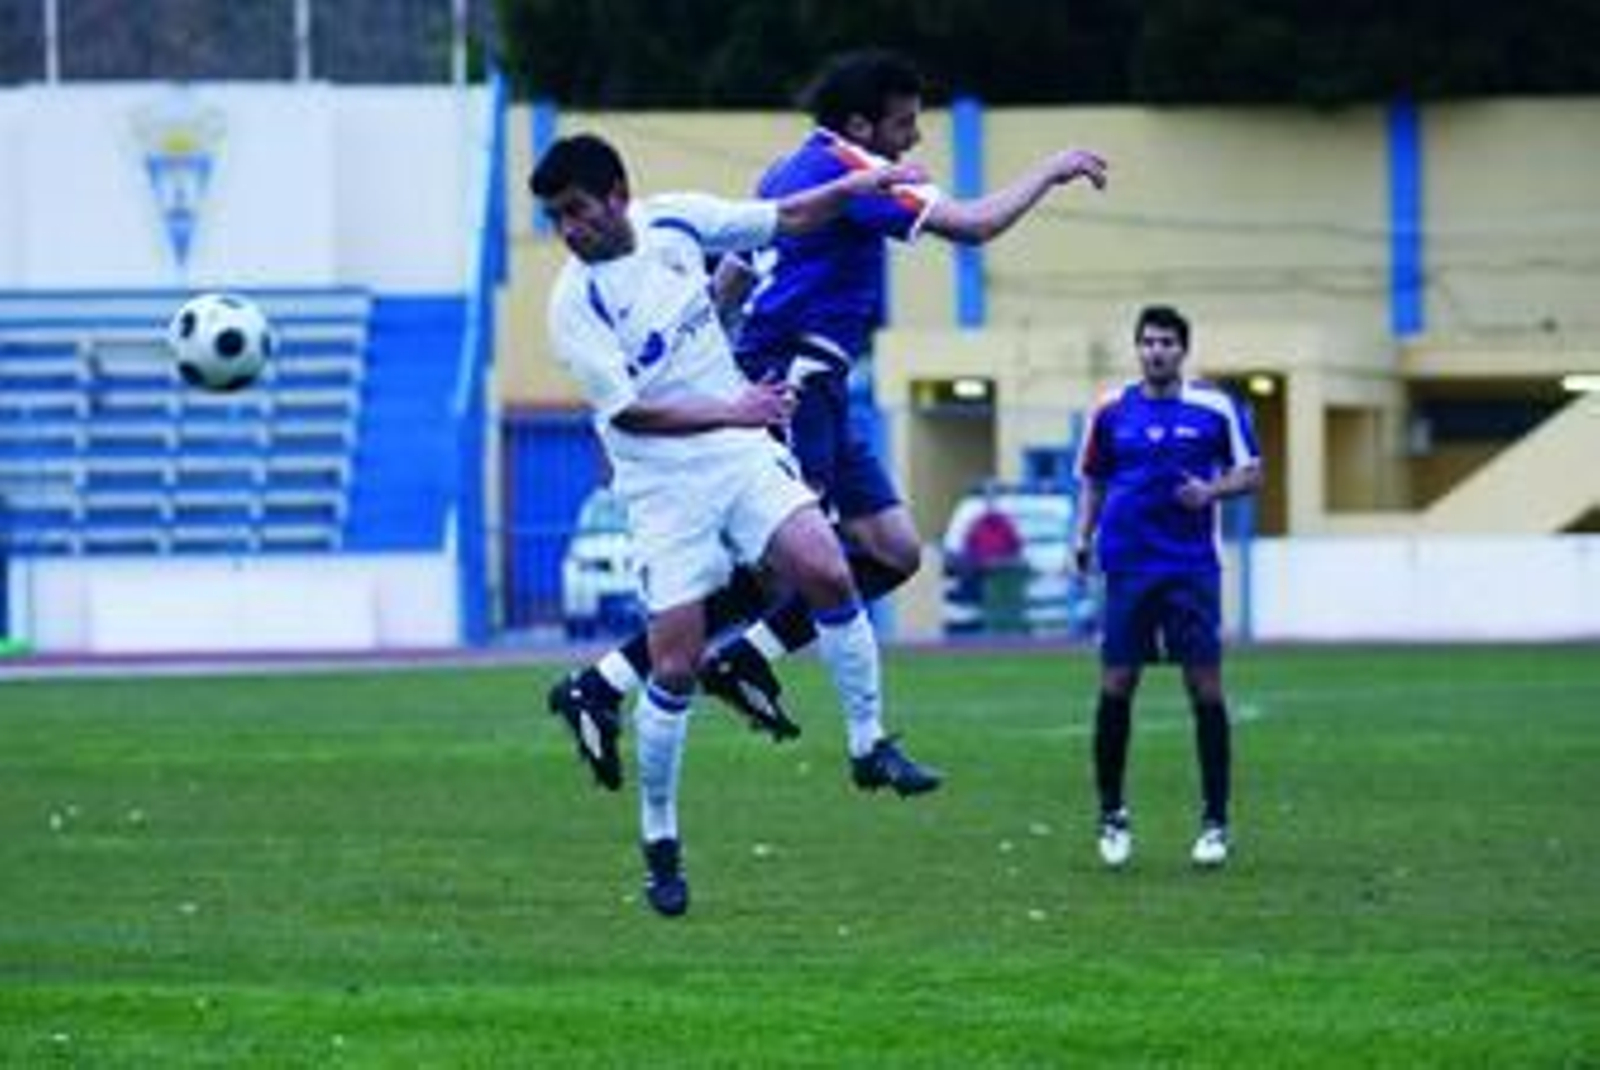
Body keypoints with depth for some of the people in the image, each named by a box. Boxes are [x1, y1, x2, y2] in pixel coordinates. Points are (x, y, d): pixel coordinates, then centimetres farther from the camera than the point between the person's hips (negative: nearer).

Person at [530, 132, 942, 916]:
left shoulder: (675, 222, -2)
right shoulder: (575, 306, -16)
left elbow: (788, 219, 10)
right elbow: (628, 410, -20)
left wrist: (857, 186, -1)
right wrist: (732, 410, -22)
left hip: (741, 448, 4)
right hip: (664, 486, -4)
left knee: (826, 572, -17)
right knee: (674, 671, -6)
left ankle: (870, 746, 1)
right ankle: (660, 844, 10)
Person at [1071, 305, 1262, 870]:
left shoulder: (1214, 408, 1)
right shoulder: (1111, 410, 7)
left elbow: (1251, 473, 6)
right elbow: (1093, 479, 17)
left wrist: (1211, 491, -12)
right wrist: (1084, 534, 4)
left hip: (1192, 568, -1)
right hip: (1127, 566, 1)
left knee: (1206, 688, -5)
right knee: (1116, 688, -2)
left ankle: (1214, 822, 4)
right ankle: (1112, 815, 12)